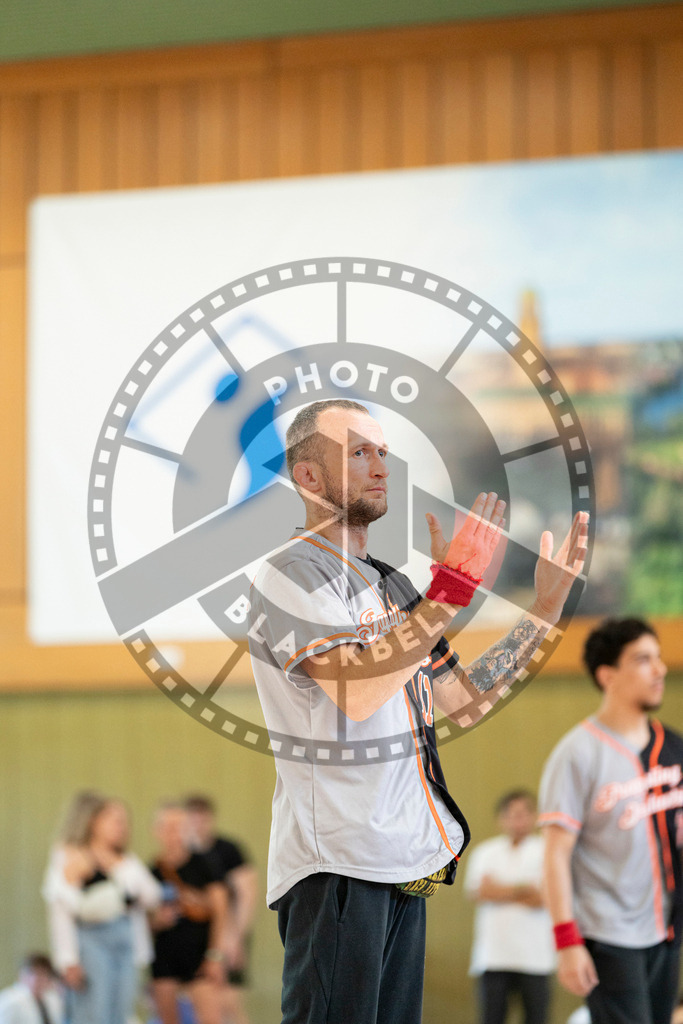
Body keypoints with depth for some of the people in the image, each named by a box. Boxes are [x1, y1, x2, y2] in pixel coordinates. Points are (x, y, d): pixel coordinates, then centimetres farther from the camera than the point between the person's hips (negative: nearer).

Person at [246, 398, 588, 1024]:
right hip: (336, 863, -9)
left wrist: (545, 608, 12)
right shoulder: (293, 572, -8)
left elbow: (463, 703, 18)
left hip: (404, 861, 9)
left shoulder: (390, 585, 20)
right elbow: (357, 688, -23)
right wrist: (454, 586, -23)